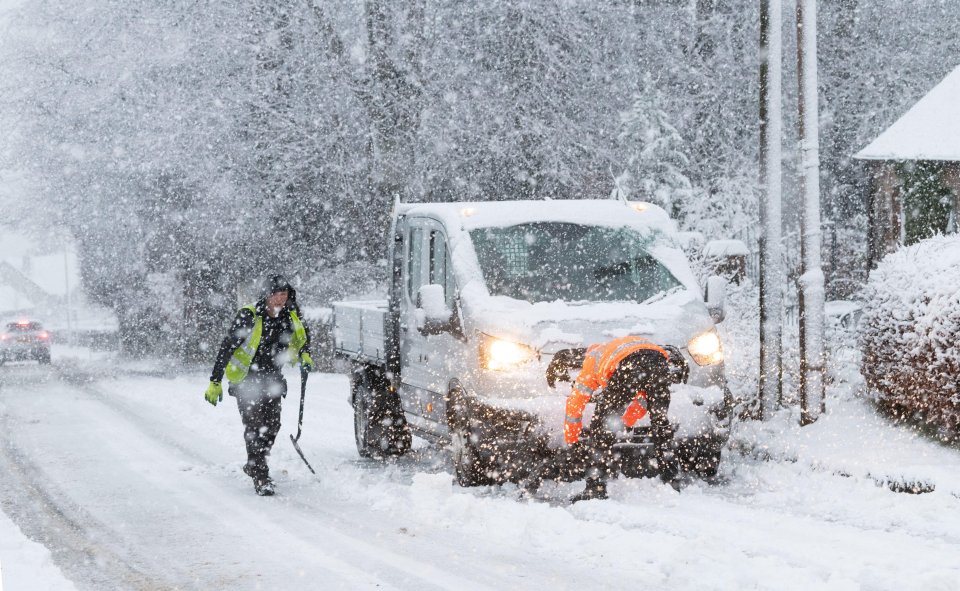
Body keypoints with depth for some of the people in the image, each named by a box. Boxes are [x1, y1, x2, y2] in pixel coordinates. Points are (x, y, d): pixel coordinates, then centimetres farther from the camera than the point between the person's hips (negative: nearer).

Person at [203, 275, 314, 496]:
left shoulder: (290, 317, -2)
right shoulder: (249, 317, -18)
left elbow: (303, 335, 21)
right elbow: (226, 347, -15)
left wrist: (304, 354, 1)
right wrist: (215, 382, -17)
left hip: (271, 379, 5)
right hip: (246, 380, -5)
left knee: (272, 426, 1)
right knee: (255, 426, -13)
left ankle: (254, 465, 24)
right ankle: (261, 478, -11)